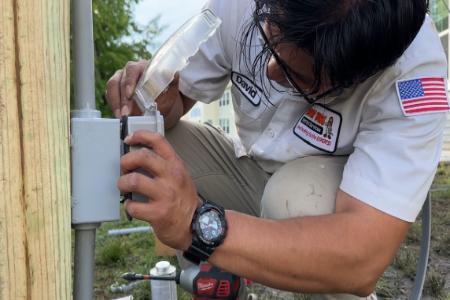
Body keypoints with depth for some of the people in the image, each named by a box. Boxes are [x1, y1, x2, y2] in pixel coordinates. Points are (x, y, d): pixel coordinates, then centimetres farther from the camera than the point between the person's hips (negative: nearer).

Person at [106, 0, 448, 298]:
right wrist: (157, 103, -31)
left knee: (296, 195, -37)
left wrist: (198, 224, -52)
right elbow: (180, 96, -7)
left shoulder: (414, 75, -33)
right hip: (254, 174, 4)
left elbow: (364, 259, -41)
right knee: (144, 149, -17)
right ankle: (225, 268, 4)